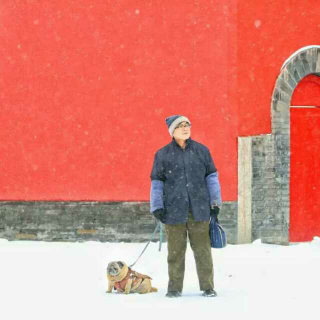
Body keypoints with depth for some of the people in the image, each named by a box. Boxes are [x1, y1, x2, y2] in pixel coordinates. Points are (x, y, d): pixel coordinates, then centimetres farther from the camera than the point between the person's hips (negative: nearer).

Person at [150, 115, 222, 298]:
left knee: (202, 249, 2)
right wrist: (157, 206, 2)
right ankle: (175, 287, 14)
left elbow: (211, 176, 11)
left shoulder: (201, 151, 8)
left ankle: (207, 286, 9)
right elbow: (157, 182, 8)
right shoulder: (163, 155, 5)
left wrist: (215, 201, 7)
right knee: (176, 250, 4)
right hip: (174, 210, 0)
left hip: (199, 209, 0)